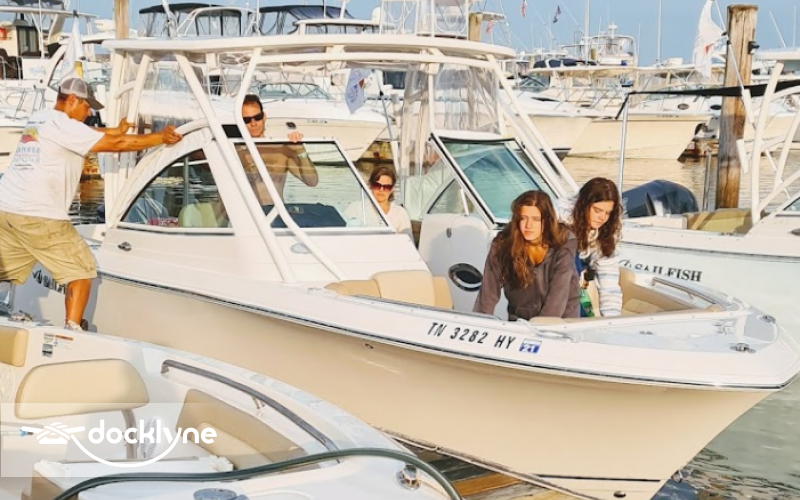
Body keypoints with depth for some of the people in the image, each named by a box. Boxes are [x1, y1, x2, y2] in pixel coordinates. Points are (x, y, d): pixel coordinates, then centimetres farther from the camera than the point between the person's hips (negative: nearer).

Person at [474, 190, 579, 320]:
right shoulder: (502, 244, -11)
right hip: (519, 323, 2)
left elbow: (558, 297, -21)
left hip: (559, 323, -2)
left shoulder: (563, 245, -15)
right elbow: (488, 292, -13)